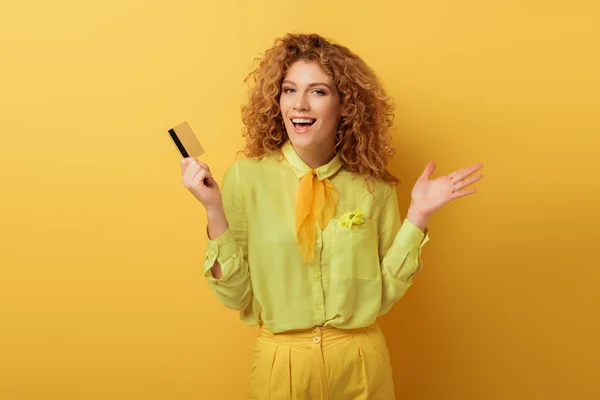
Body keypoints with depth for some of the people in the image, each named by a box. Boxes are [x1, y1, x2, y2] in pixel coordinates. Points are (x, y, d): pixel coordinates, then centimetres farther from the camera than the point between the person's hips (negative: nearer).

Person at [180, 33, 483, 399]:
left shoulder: (373, 186, -7)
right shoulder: (247, 178, -12)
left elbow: (385, 293, -3)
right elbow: (236, 295, -9)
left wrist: (418, 216, -11)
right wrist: (214, 210, -19)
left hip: (360, 365, 2)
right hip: (281, 361, -1)